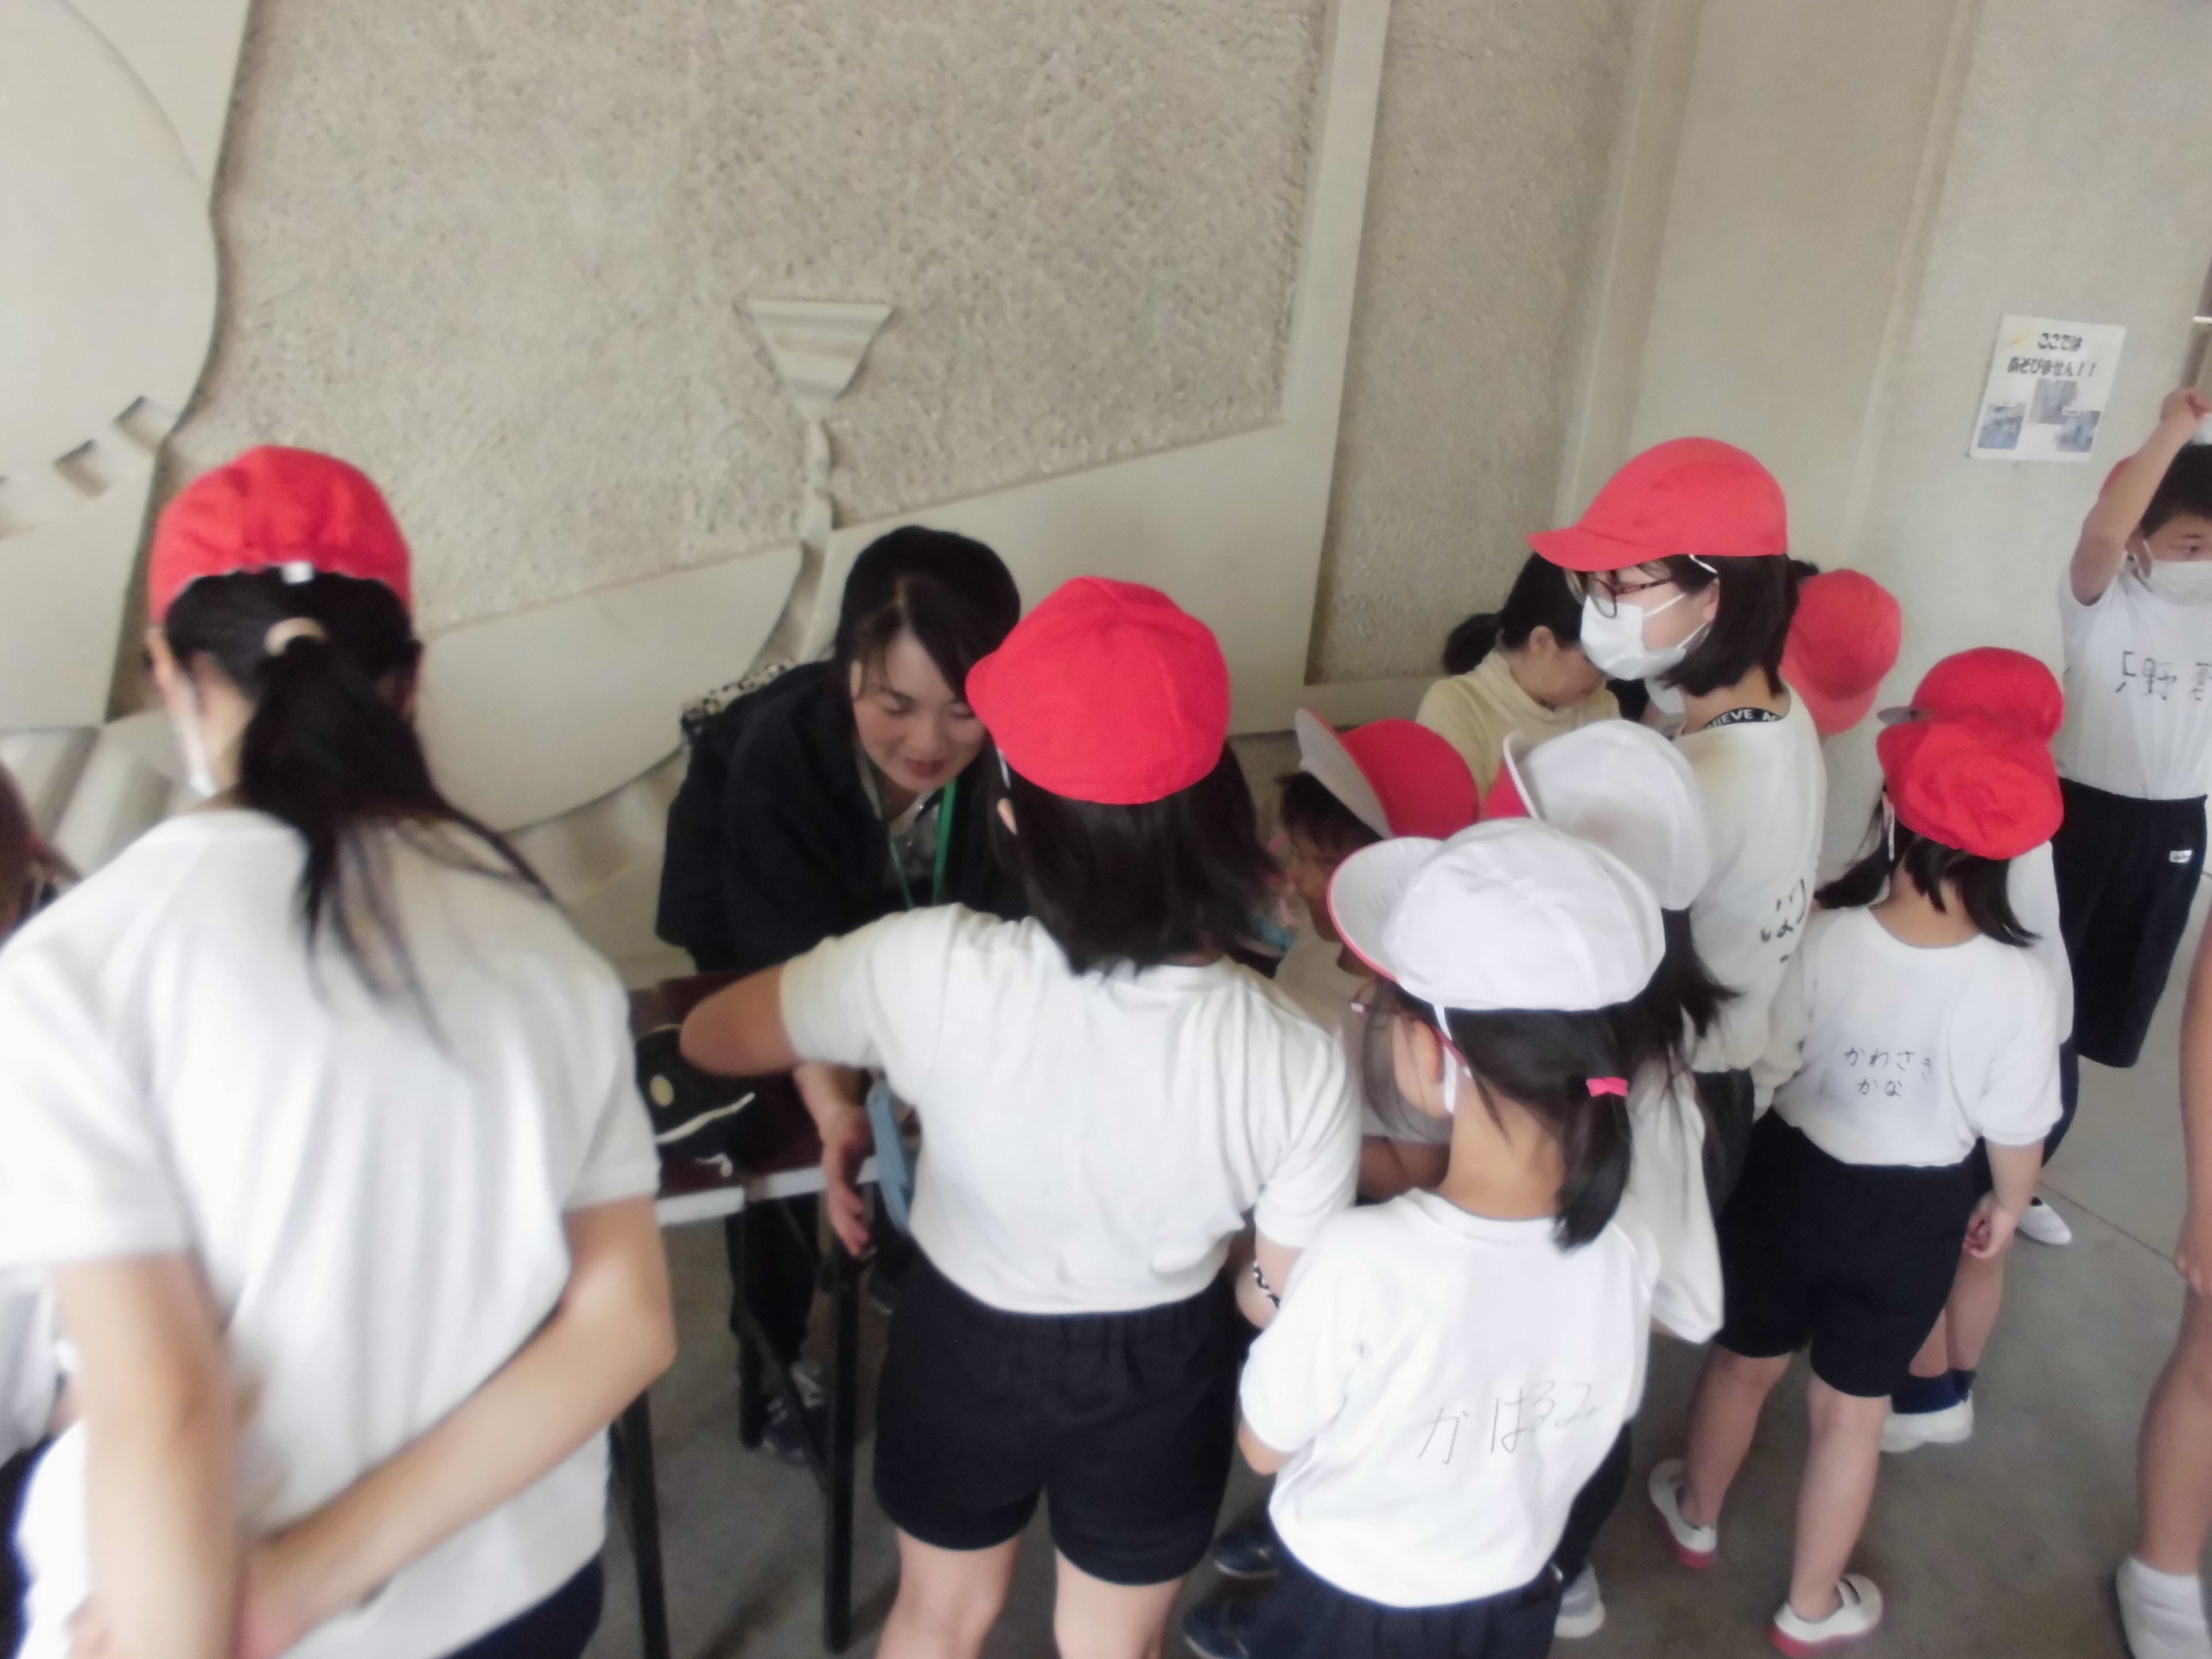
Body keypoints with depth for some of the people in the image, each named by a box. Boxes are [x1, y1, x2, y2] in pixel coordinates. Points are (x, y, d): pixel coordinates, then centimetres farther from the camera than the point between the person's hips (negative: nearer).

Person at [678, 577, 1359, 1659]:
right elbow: (1285, 1305, -13)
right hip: (1158, 1376, 0)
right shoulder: (1298, 1062, -30)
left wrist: (832, 1100, 7)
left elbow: (709, 1040, -13)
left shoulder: (928, 968, -32)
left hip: (966, 1349, 0)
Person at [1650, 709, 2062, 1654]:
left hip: (1793, 1179, 0)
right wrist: (2008, 1207, 12)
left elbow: (1771, 1069, -11)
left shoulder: (1829, 940, -22)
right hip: (1915, 1214, 0)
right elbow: (2018, 1129, -9)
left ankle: (1695, 1518, 50)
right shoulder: (2018, 984, -22)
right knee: (1851, 1409, 19)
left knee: (1745, 1362, 24)